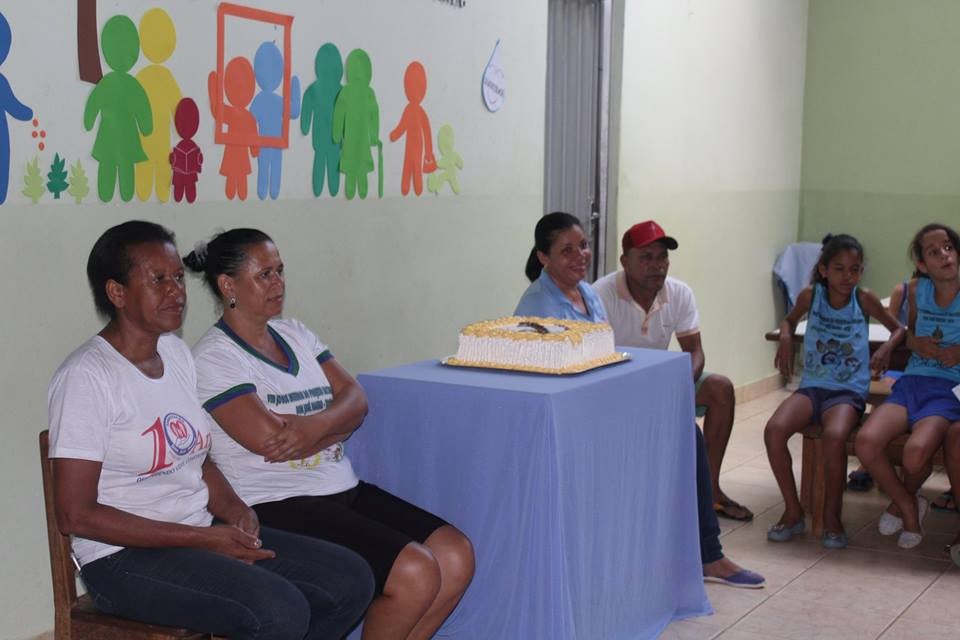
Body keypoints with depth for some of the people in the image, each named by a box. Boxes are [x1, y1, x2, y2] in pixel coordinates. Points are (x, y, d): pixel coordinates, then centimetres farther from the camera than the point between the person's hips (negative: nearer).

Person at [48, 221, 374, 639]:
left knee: (351, 580, -5)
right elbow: (75, 515, -17)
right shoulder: (86, 376, -14)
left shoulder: (176, 352, 10)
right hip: (125, 557, -8)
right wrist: (203, 538, -18)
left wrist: (232, 508, -2)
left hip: (204, 536, 8)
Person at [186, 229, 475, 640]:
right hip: (277, 506, -8)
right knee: (415, 572, -22)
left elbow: (356, 399, 5)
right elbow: (271, 440, -18)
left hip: (343, 490, 8)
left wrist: (315, 425, -17)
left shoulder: (294, 333, 16)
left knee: (456, 556, -6)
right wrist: (338, 424, -2)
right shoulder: (213, 357, -8)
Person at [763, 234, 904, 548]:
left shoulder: (865, 300, -1)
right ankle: (793, 511, -7)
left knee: (834, 436, -34)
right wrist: (785, 338, 1)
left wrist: (887, 347, -9)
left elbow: (899, 329, 13)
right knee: (774, 429, -26)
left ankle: (832, 516, -11)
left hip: (848, 391, -2)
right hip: (812, 387, 2)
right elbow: (789, 320, 23)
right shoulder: (810, 296, 2)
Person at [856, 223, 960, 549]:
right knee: (866, 441, -25)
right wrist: (916, 344, 4)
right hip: (912, 383, 4)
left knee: (916, 451, -32)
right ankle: (909, 508, 3)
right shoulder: (917, 290, 11)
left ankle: (904, 496, 8)